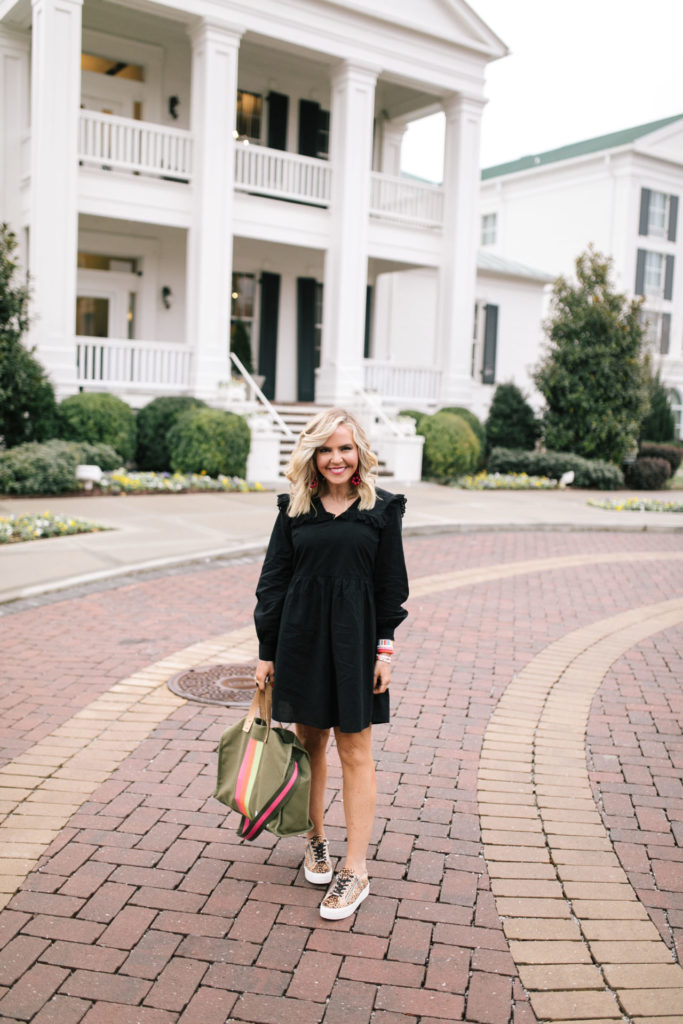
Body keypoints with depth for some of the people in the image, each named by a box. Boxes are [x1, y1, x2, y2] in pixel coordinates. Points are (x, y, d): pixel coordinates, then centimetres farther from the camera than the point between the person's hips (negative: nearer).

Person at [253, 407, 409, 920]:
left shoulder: (382, 509, -1)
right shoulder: (295, 508, 2)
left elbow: (391, 584, 2)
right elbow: (273, 581, 4)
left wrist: (385, 649, -4)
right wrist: (267, 652, 2)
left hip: (355, 639, -2)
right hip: (301, 637, 2)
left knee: (355, 752, 3)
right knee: (310, 742, 13)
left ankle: (356, 871, 11)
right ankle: (316, 839, 35)